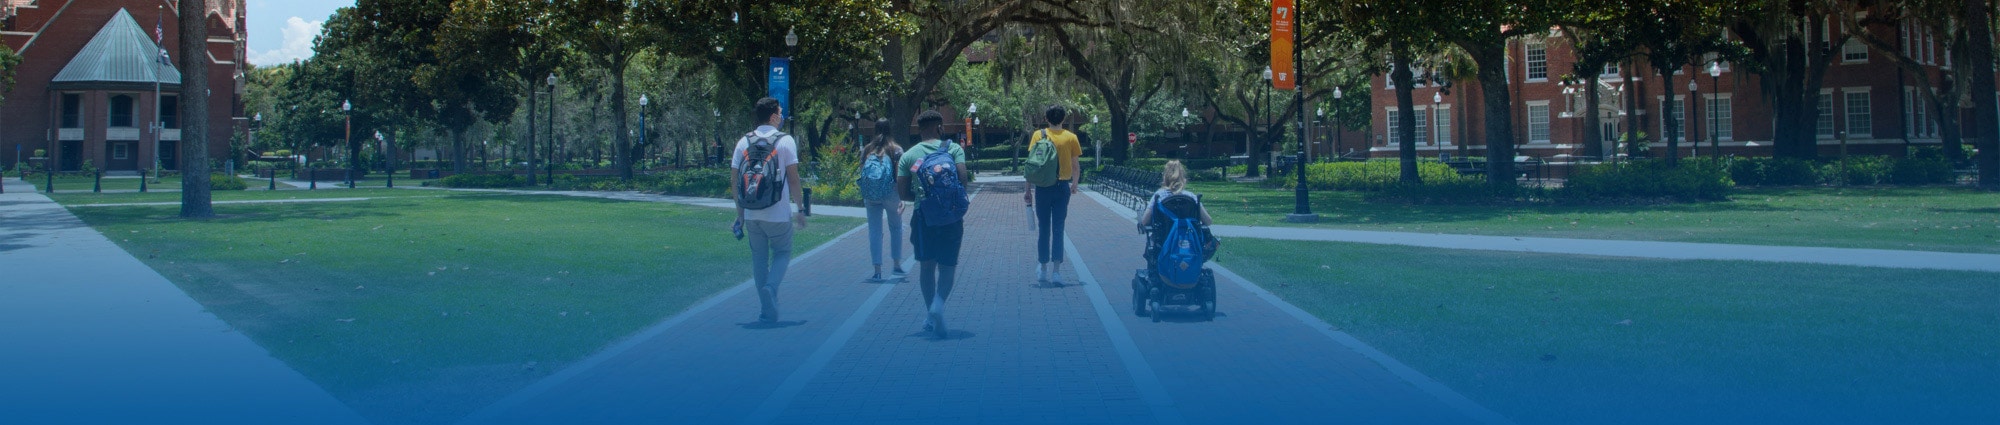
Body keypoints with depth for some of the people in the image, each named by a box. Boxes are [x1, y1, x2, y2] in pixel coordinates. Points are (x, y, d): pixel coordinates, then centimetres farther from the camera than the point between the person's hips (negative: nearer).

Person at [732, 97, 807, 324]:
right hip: (778, 214, -3)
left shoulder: (744, 142, 6)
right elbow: (793, 178, -7)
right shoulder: (785, 141, -5)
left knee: (758, 258, 12)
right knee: (782, 253, 13)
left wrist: (740, 211, 15)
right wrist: (800, 208, 1)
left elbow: (734, 179, 7)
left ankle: (767, 310, 11)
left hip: (751, 214, 3)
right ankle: (771, 286, -15)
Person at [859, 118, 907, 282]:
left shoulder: (867, 149, 8)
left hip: (870, 195, 2)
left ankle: (877, 272, 2)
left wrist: (863, 196, 16)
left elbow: (862, 173, 9)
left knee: (874, 231, 5)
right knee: (896, 227, 17)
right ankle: (897, 265, 19)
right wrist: (902, 198, -4)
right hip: (890, 193, -2)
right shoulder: (896, 149, 0)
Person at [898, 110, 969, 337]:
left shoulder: (909, 155, 4)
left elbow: (902, 191, -1)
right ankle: (938, 303, -16)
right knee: (948, 265, 8)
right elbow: (963, 178, -13)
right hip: (951, 215, -1)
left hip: (924, 215, 1)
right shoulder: (954, 149, -1)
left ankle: (929, 314, 14)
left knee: (926, 265, 14)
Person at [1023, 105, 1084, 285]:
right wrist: (1074, 184, 20)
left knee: (1043, 229, 11)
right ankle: (1056, 271, -3)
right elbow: (1075, 165, 2)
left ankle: (1043, 270, 19)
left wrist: (1028, 190, -1)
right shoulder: (1071, 138, -2)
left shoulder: (1039, 135, -4)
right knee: (1058, 230, 3)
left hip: (1043, 187, 0)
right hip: (1062, 187, 0)